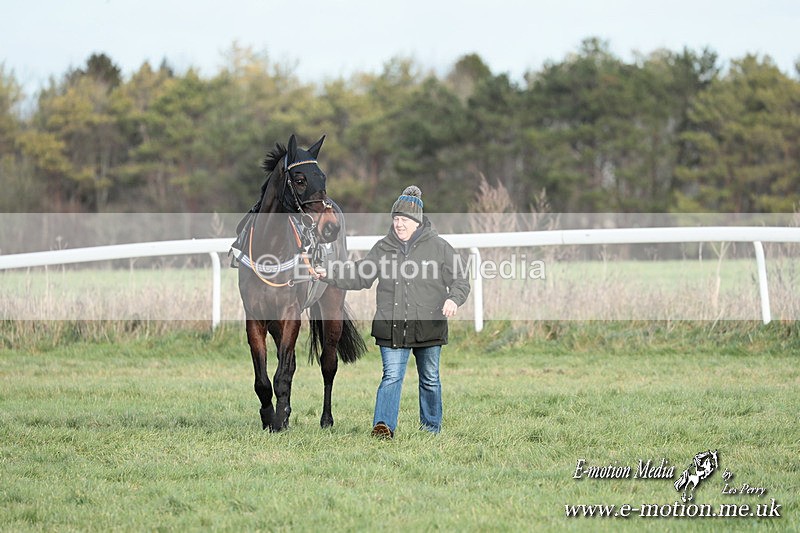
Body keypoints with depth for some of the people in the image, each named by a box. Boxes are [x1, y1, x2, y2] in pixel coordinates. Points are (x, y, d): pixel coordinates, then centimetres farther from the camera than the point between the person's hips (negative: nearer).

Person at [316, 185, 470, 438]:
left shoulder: (439, 247, -1)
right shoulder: (383, 248, 7)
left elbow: (460, 281, 1)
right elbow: (359, 276, 12)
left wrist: (453, 299, -19)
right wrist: (329, 275, 0)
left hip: (428, 326, -1)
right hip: (392, 327, 1)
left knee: (430, 378, 11)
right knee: (392, 376, -10)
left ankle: (431, 426, 25)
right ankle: (383, 425, -20)